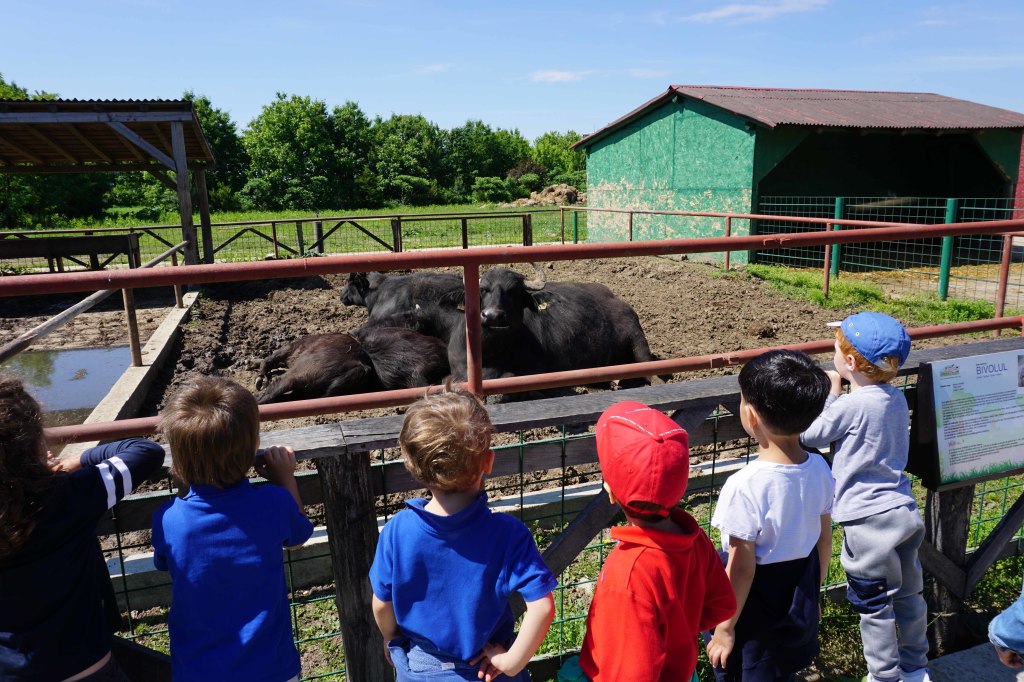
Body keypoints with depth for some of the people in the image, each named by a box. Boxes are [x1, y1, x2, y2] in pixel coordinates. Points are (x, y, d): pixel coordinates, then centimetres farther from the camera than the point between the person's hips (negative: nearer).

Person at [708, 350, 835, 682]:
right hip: (799, 610, 6)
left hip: (755, 620, -6)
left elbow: (741, 568, -22)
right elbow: (824, 542, 3)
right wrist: (812, 594, 18)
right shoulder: (819, 469, -11)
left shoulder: (746, 486, -30)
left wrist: (725, 629, -8)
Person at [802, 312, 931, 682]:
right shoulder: (896, 398, 3)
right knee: (908, 594, 22)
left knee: (874, 606, 7)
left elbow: (810, 435, -7)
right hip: (904, 511, 8)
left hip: (868, 520, -8)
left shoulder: (850, 406, -21)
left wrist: (831, 394, 0)